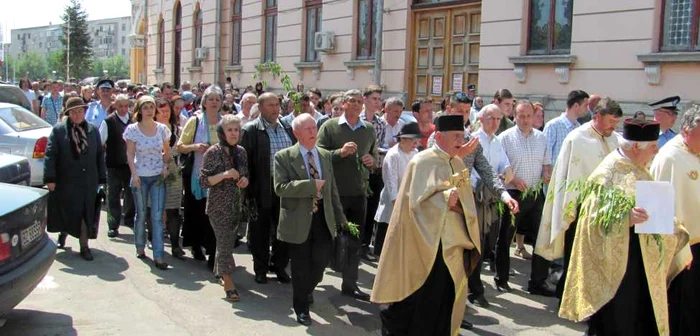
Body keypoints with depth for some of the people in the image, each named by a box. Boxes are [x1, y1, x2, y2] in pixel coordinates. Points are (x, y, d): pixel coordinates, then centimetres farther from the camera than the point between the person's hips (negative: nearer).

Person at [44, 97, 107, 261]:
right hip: (66, 180, -2)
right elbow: (50, 155, -5)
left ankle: (84, 246, 10)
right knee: (67, 212, 7)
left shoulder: (93, 131, 7)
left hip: (88, 181, 2)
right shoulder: (58, 130, -1)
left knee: (86, 214, 2)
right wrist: (50, 178, -10)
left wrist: (102, 178, 5)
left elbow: (100, 156, 8)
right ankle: (63, 233, 36)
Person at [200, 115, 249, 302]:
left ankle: (220, 271, 32)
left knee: (229, 242, 14)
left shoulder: (241, 152, 6)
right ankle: (228, 283, 0)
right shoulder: (213, 153, -10)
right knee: (225, 243, -6)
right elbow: (204, 181, -12)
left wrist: (245, 180, -5)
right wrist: (224, 175, -25)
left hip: (237, 206, 6)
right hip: (219, 207, -5)